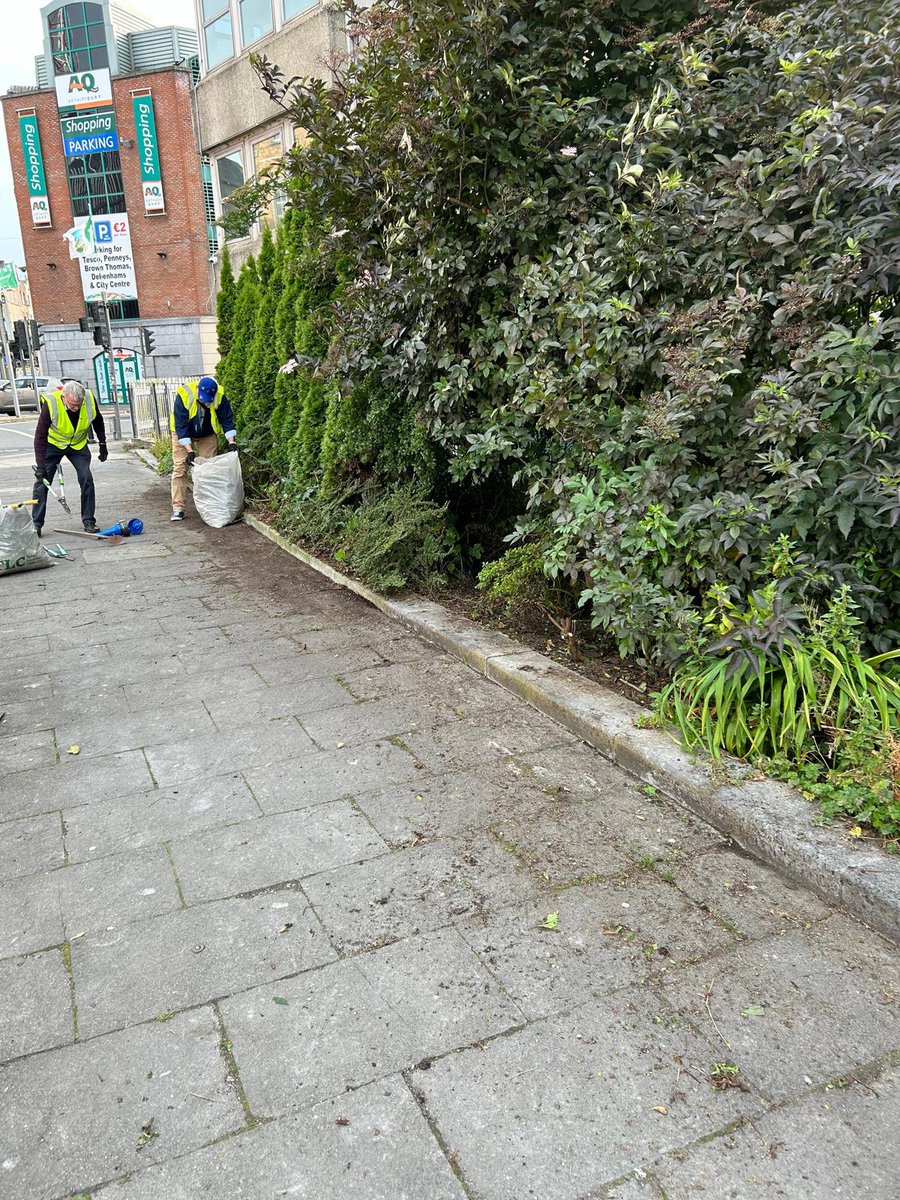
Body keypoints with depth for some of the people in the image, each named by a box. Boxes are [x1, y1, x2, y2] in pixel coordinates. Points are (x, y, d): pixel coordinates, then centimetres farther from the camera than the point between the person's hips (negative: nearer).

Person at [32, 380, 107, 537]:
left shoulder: (89, 399, -24)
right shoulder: (50, 403, -32)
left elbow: (98, 421, 1)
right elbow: (40, 436, -26)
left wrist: (102, 444, 3)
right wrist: (40, 465, -30)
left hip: (78, 445, 2)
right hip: (53, 444, -2)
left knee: (87, 479, -8)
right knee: (42, 481, -5)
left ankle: (88, 520, 3)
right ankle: (36, 523, 4)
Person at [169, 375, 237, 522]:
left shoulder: (219, 396, -26)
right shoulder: (184, 395, -33)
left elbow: (226, 419, -14)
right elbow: (181, 426, -31)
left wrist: (231, 442, -25)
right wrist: (189, 451, -36)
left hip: (208, 434, 2)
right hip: (182, 433, -2)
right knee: (180, 468, -10)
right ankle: (178, 508, -10)